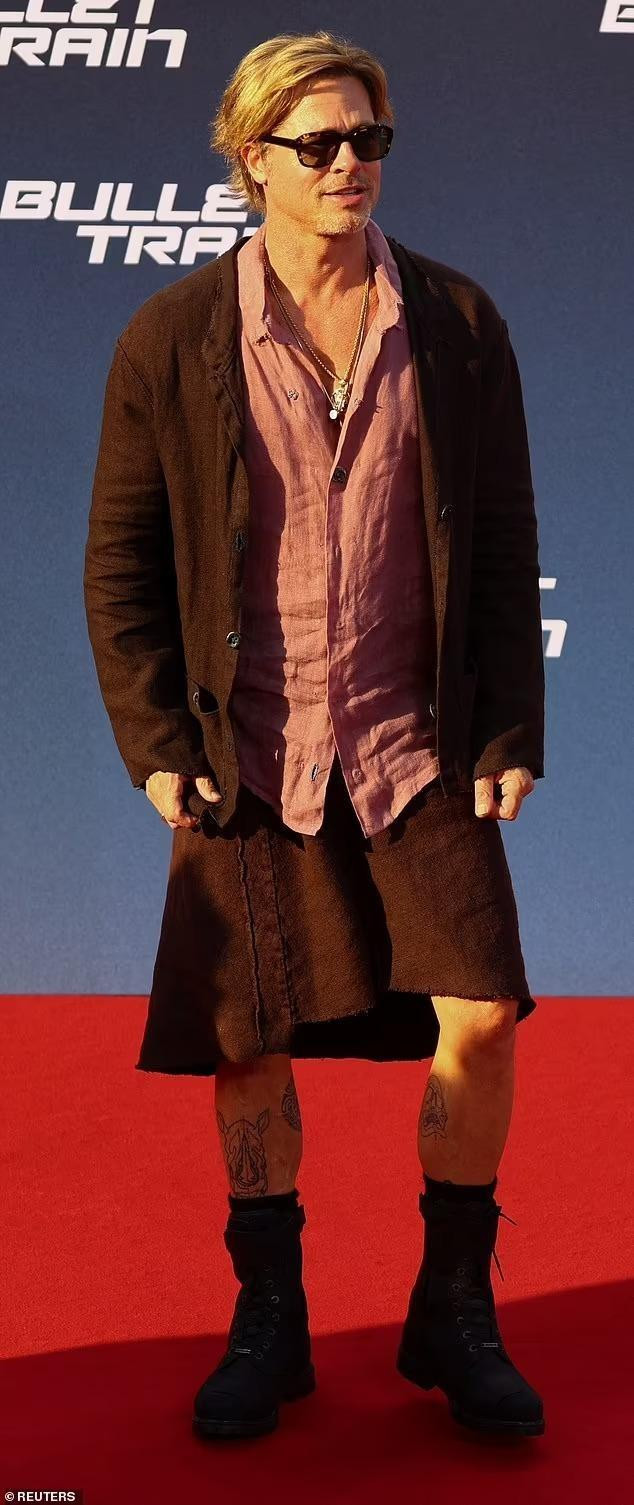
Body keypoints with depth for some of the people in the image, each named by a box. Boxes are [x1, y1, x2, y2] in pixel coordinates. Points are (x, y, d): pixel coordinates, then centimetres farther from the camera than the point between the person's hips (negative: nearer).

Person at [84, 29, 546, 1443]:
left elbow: (504, 542, 5)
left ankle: (455, 1314, 14)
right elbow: (120, 562, 2)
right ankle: (268, 1322, 27)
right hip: (249, 757, 0)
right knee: (248, 1046, 7)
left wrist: (509, 731, 0)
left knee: (480, 1016, -7)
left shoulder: (457, 321, 0)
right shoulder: (170, 342, -3)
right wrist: (154, 742, -5)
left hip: (418, 745, 1)